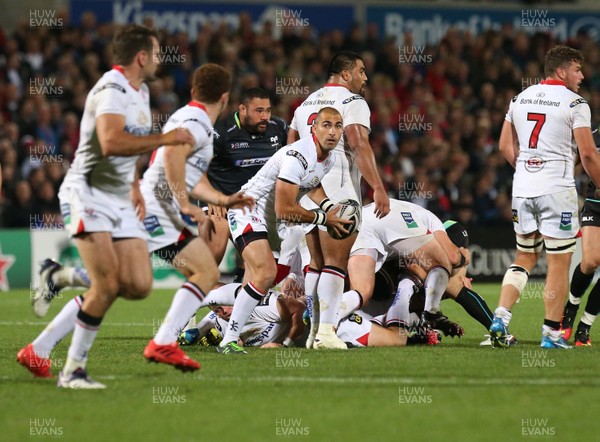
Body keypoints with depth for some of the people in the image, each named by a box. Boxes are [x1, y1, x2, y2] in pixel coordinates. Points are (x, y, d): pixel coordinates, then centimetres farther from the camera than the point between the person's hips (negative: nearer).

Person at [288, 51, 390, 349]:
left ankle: (314, 330, 10)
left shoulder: (306, 103, 21)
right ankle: (326, 332, -13)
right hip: (337, 189, -7)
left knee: (317, 263, 12)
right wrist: (378, 188, -21)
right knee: (335, 264, -7)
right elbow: (359, 146, -16)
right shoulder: (352, 102, -3)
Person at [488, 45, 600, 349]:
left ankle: (500, 318, 0)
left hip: (523, 188, 6)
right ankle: (552, 333, 2)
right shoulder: (574, 104, -7)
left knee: (524, 258, 16)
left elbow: (505, 146, 13)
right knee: (559, 263, 2)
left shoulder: (520, 99, 11)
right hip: (557, 190, -6)